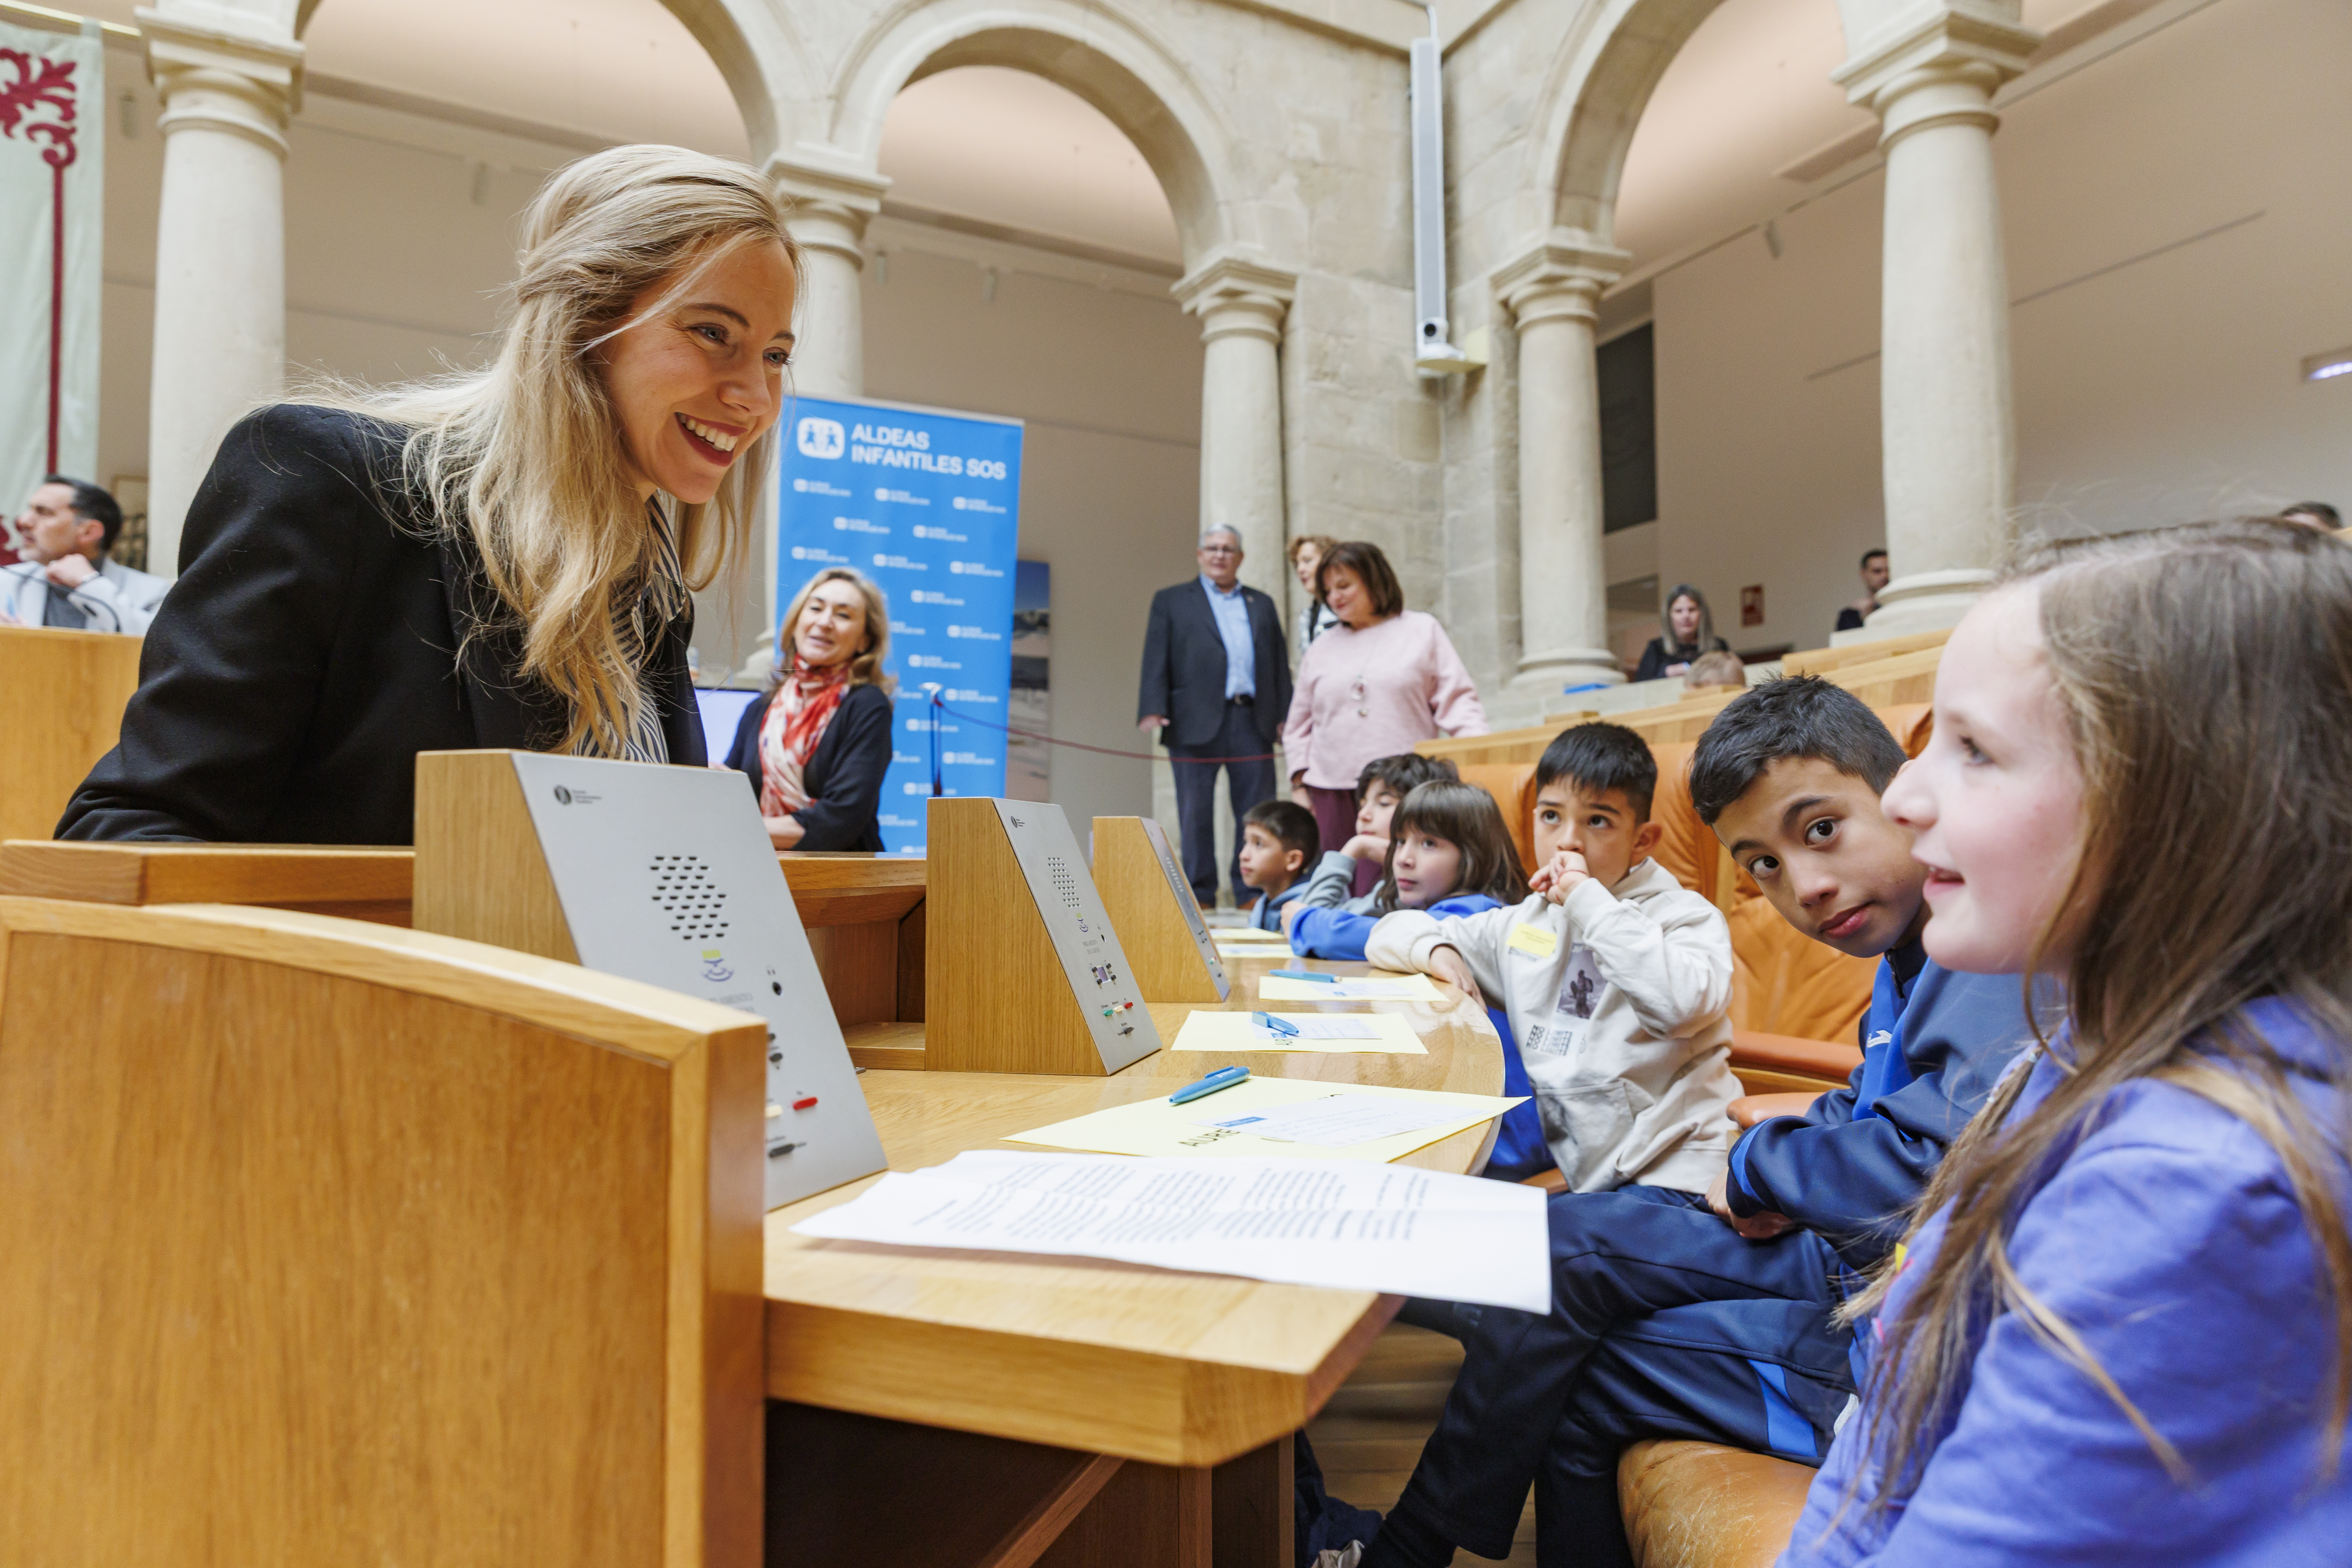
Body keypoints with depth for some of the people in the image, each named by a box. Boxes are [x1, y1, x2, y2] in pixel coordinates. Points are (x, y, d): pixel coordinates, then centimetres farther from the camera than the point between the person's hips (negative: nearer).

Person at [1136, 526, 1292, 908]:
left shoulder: (1262, 605, 20)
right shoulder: (1170, 601, 11)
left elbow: (1280, 662, 16)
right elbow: (1156, 659, 2)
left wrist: (1285, 715, 5)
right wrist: (1152, 709, -11)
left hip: (1252, 723, 3)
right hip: (1195, 723, -2)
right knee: (1195, 815, 1)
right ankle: (1199, 897, 7)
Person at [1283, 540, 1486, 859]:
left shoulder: (1423, 630, 10)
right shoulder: (1322, 649, 16)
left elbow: (1456, 701, 4)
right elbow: (1300, 725, 19)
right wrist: (1299, 784, 11)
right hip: (1332, 792, 2)